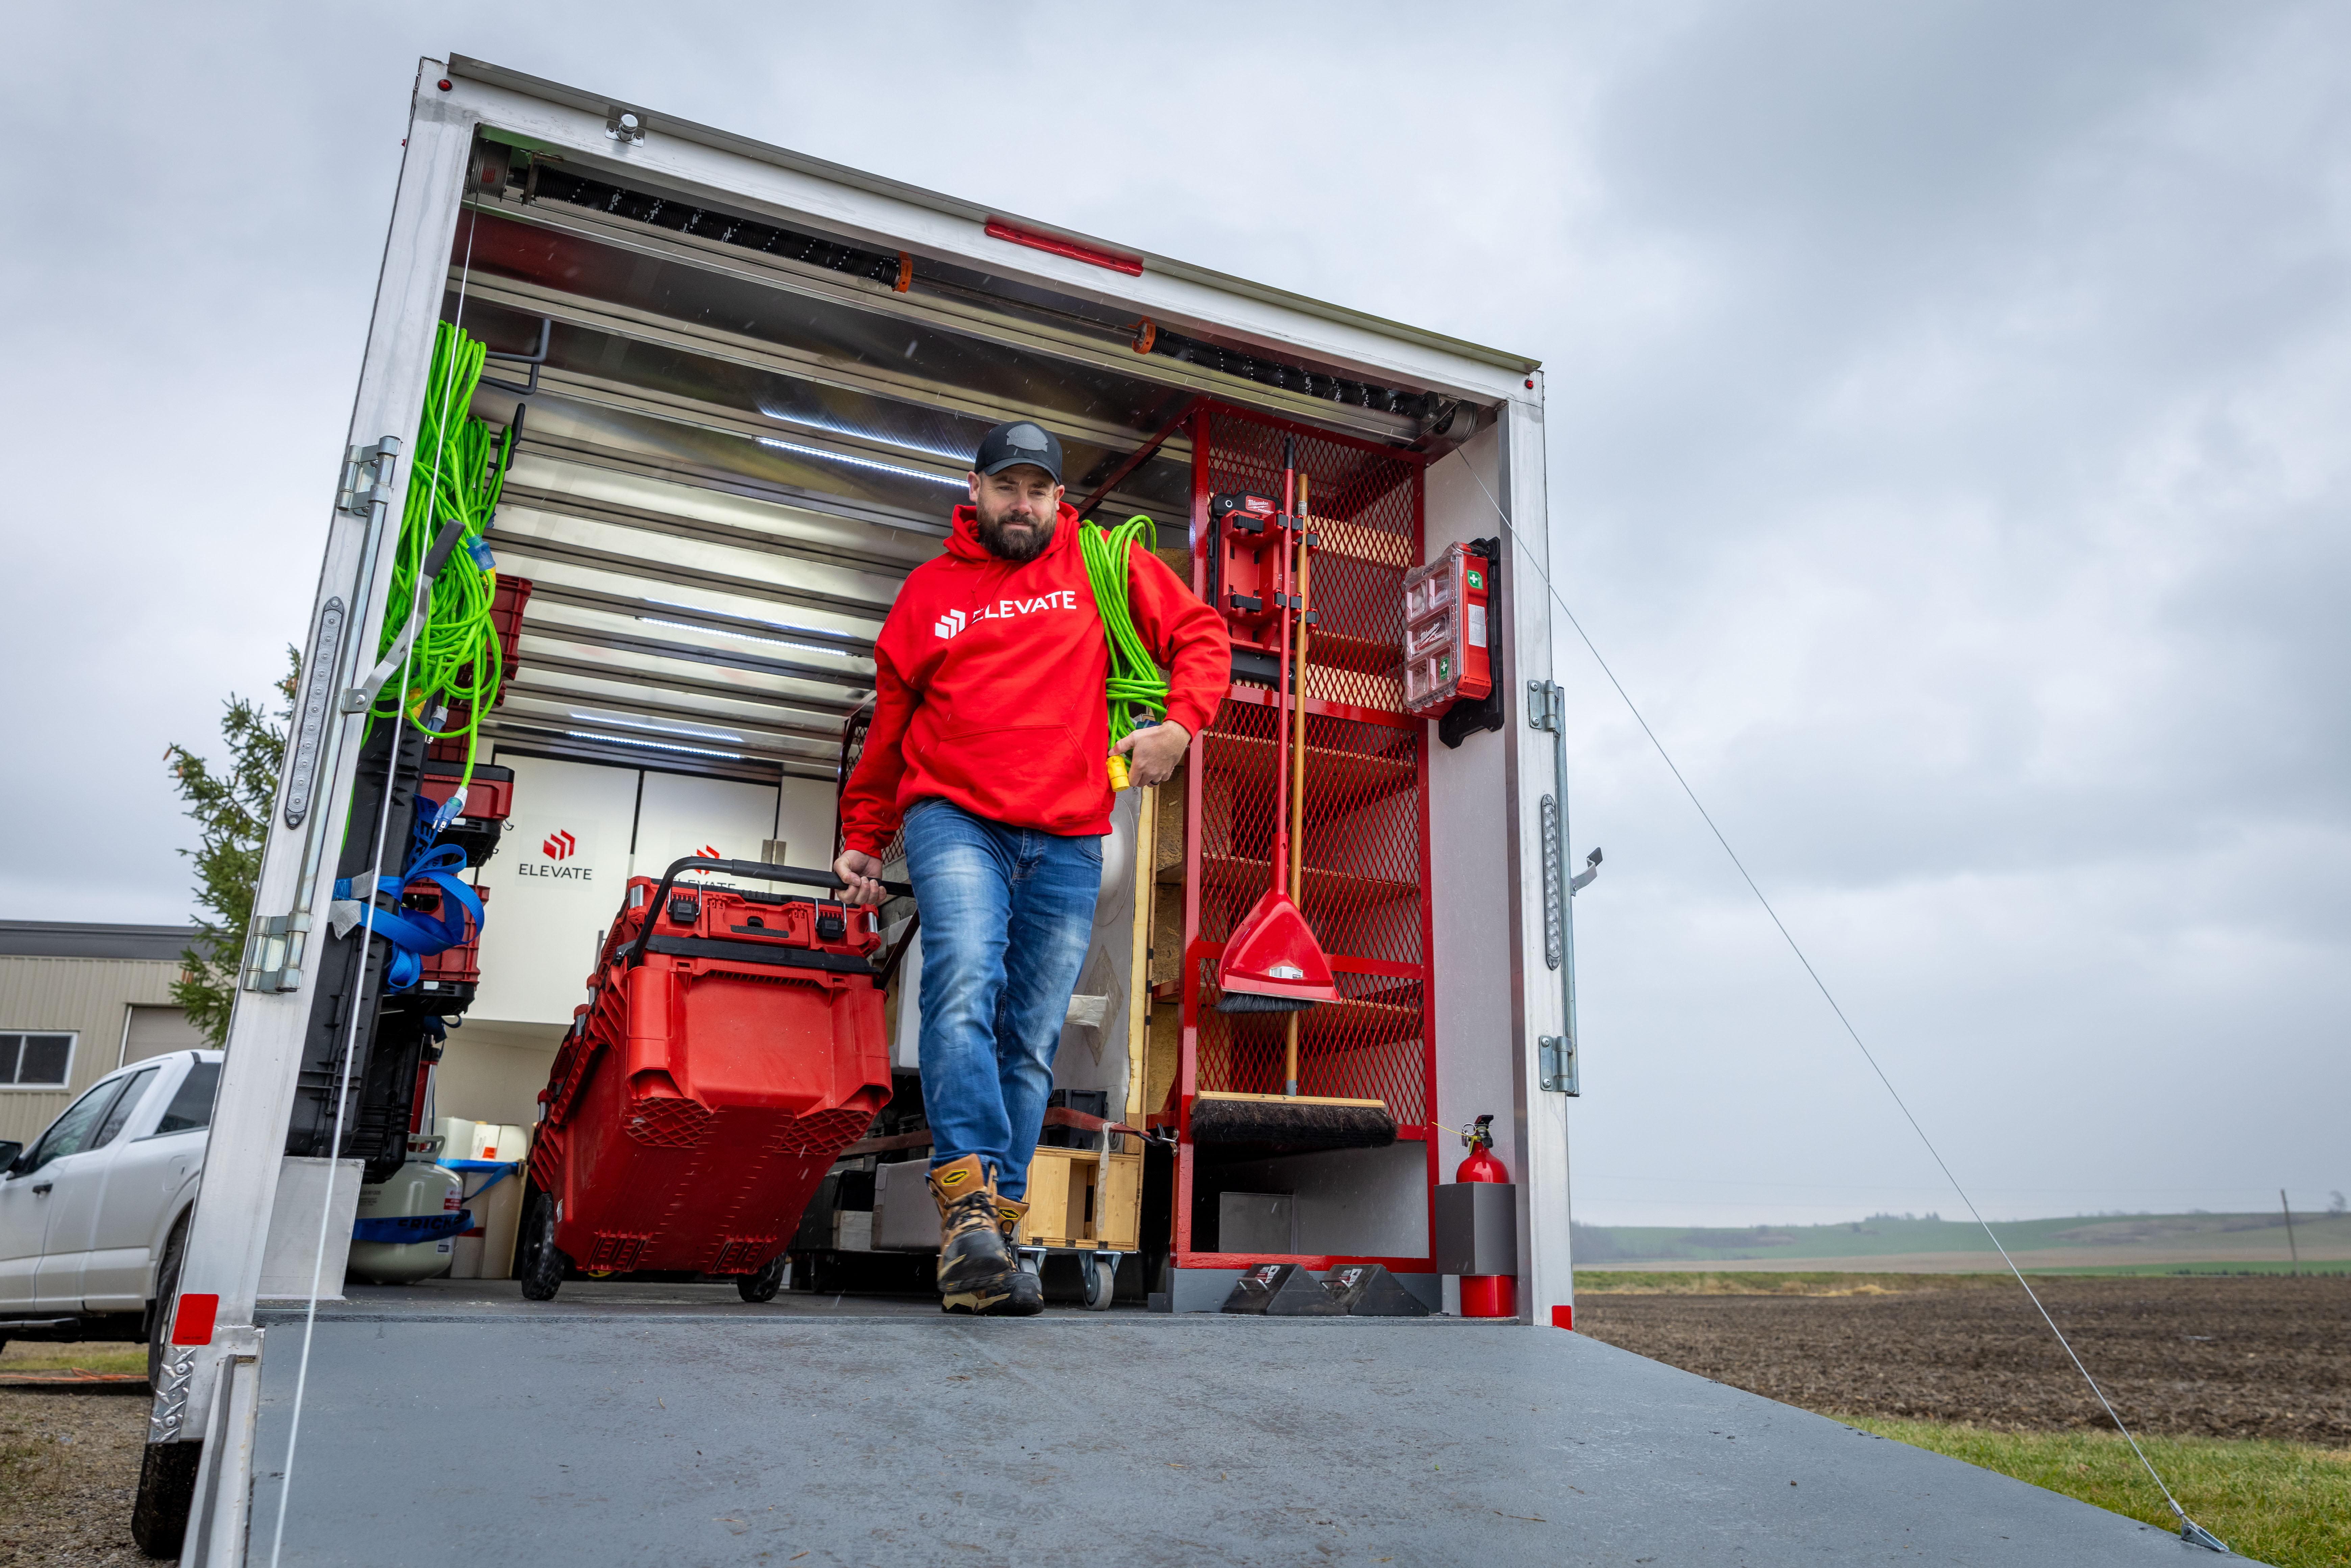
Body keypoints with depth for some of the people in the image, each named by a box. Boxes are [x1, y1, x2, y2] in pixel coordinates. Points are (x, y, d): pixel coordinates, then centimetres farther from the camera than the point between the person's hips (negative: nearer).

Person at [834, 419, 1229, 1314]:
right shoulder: (930, 590, 15)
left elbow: (1201, 635, 15)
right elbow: (890, 721, 21)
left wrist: (1179, 725, -3)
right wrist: (861, 836, 21)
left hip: (1067, 845, 1)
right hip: (953, 820, -1)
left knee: (1031, 1044, 1)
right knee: (964, 988, -25)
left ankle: (994, 1219, 6)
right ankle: (968, 1199, -29)